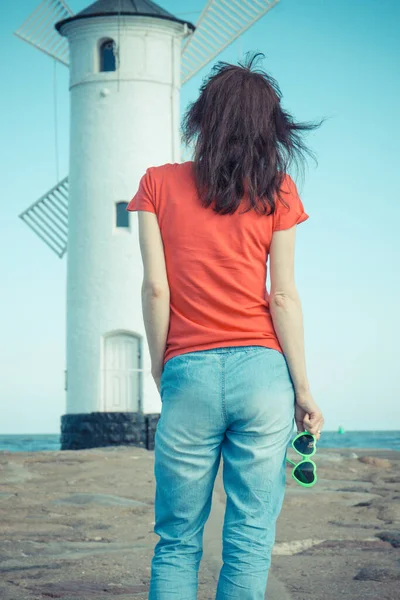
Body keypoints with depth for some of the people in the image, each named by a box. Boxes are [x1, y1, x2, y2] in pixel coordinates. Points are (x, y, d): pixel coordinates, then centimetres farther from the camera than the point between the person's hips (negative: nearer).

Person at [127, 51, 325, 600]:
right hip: (261, 371, 0)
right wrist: (304, 391, 5)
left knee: (178, 541, 8)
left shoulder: (159, 183, 4)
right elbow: (283, 298, 1)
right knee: (250, 543, 2)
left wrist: (162, 376, 7)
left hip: (188, 374, 0)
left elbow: (155, 289, -2)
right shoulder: (276, 189, 4)